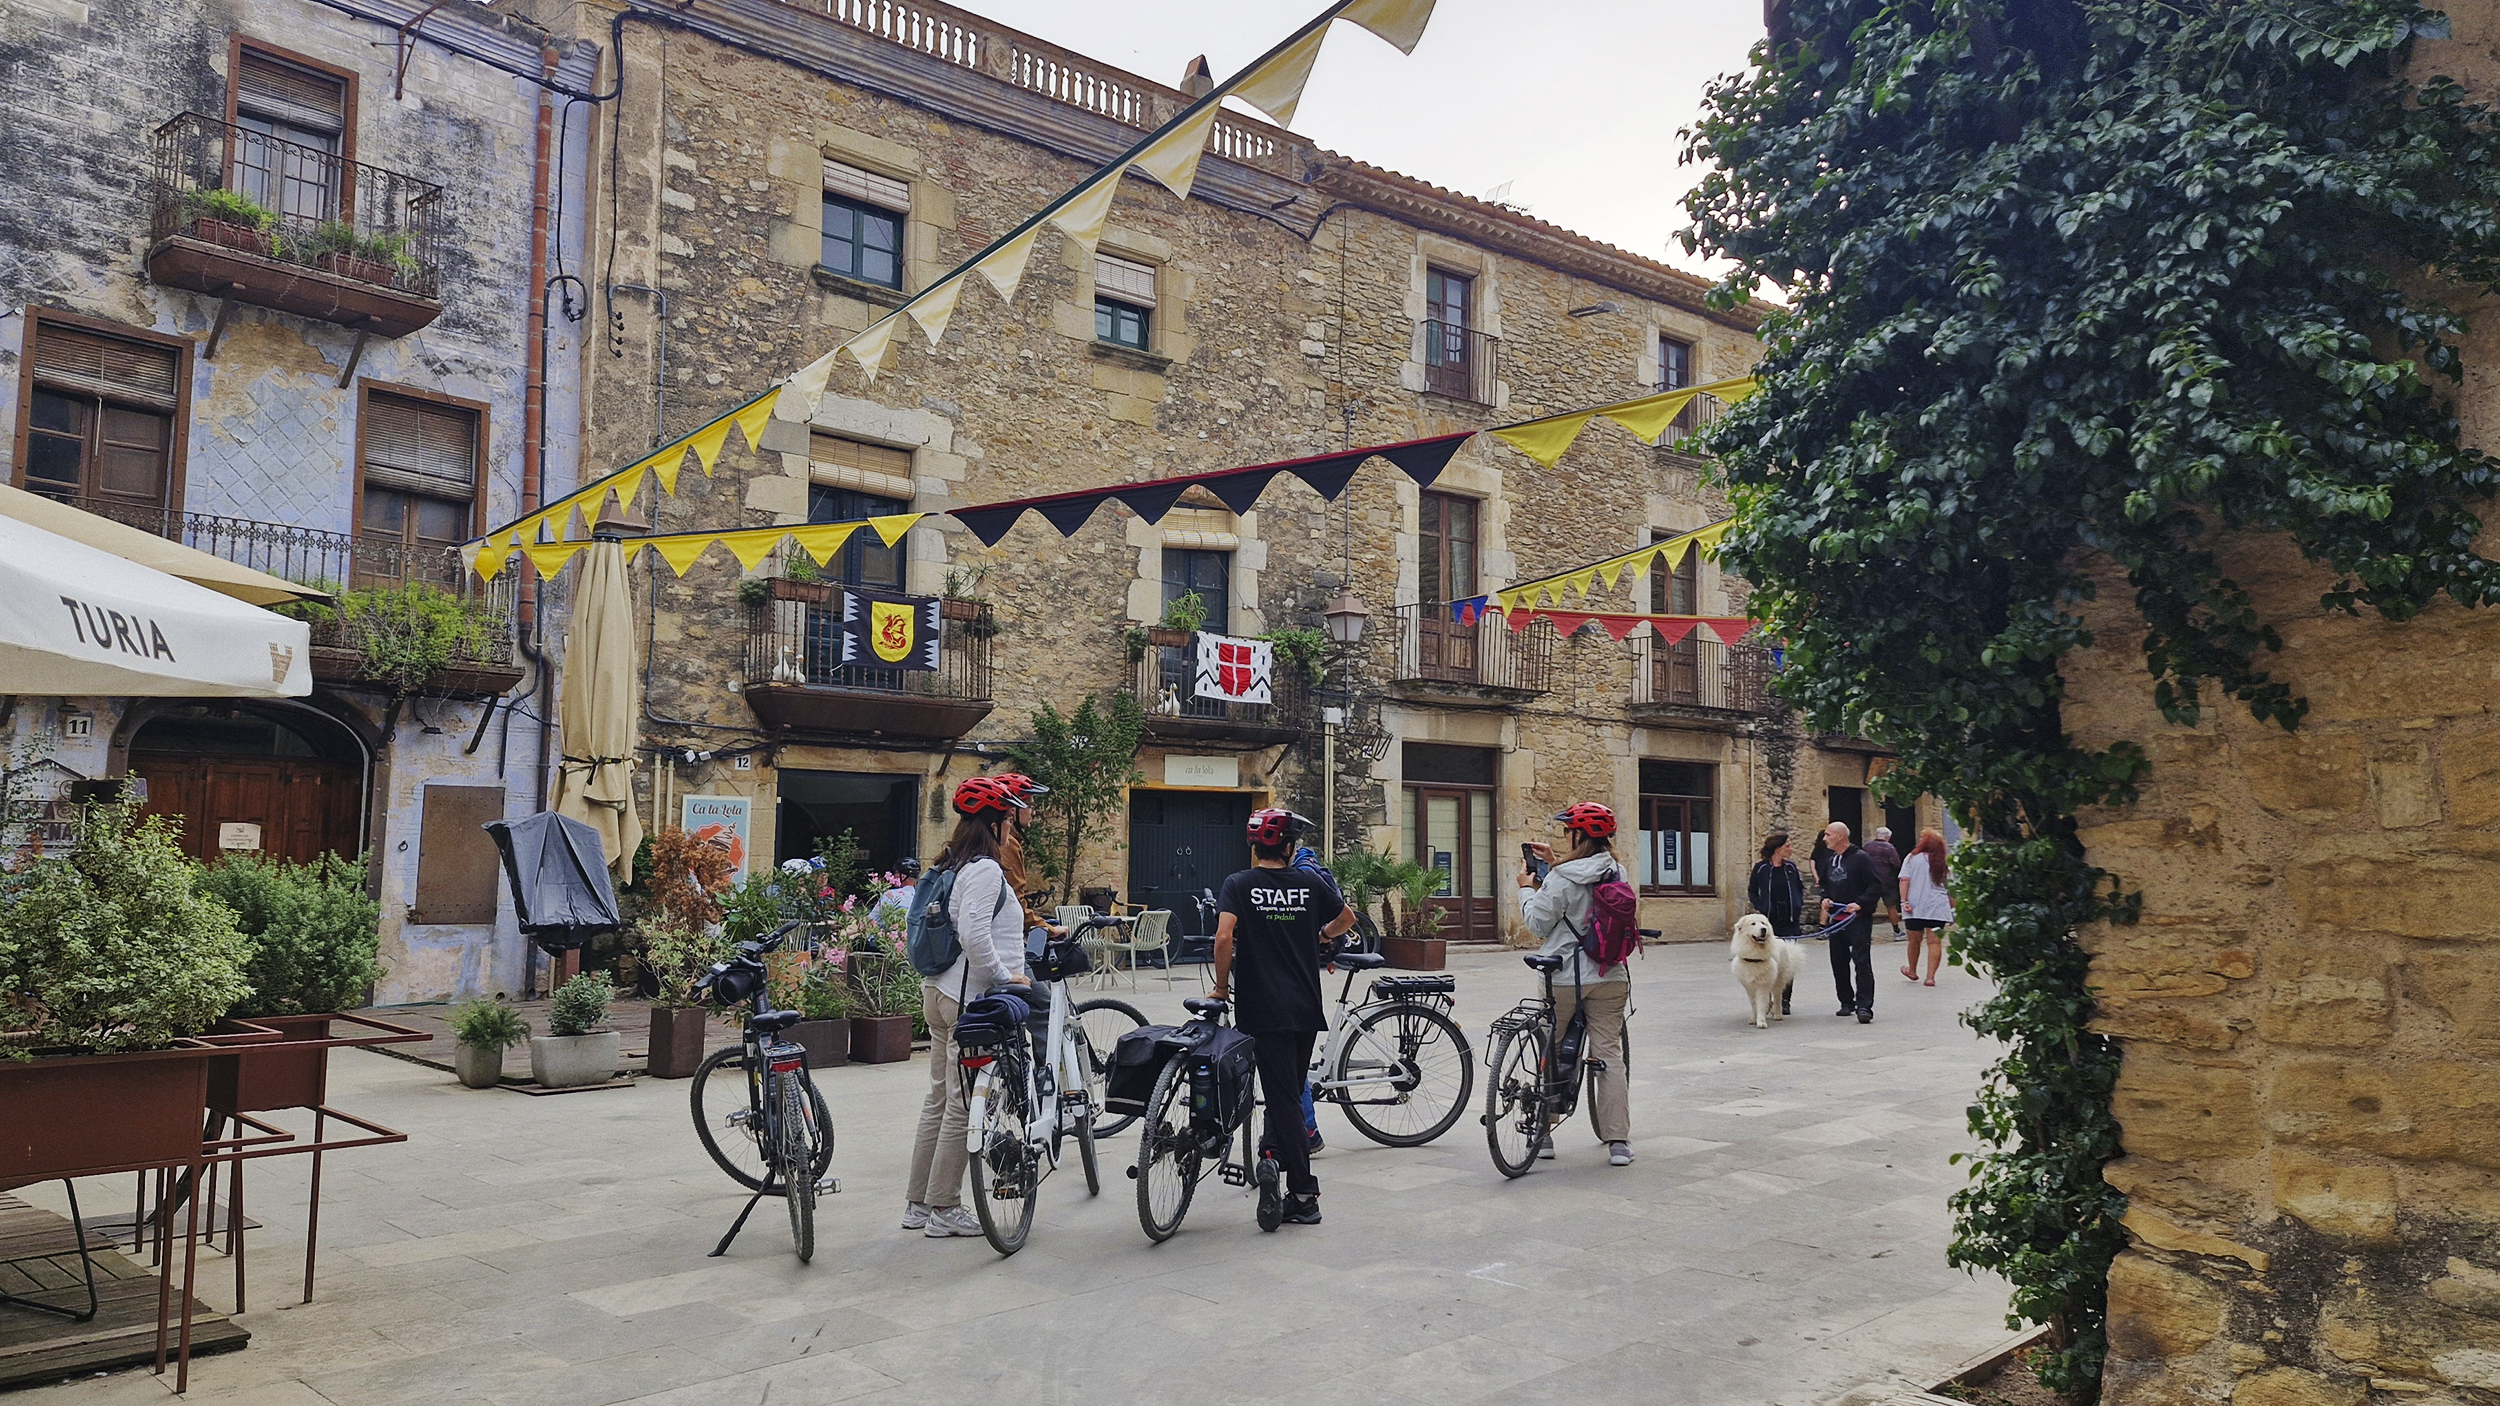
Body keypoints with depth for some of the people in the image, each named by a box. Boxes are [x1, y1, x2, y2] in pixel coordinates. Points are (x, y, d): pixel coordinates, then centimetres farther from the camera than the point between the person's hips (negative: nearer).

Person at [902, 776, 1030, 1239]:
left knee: (939, 1098, 15)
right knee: (963, 1102, -2)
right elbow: (974, 936, -25)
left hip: (939, 991, 10)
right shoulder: (985, 870, -15)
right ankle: (944, 1210, 4)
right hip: (971, 997, -10)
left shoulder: (949, 867, 14)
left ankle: (917, 1203, 21)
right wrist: (1007, 976, -15)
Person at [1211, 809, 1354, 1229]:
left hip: (1264, 1009, -3)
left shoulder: (1238, 885, -3)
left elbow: (1224, 937, -16)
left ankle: (1304, 1196, -5)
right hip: (1307, 1008, 3)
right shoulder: (1308, 883, 7)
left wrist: (1221, 987, -4)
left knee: (1283, 1100, -3)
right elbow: (1347, 917, 20)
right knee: (1289, 1095, 16)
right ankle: (1273, 1171, 16)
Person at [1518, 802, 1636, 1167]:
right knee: (1609, 1054, 6)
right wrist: (1554, 865, 19)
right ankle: (1618, 1141, 3)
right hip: (1610, 977, 4)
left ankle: (1542, 1133, 18)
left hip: (1564, 977, -4)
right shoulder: (1618, 873, 4)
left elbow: (1539, 923, -10)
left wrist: (1527, 888, 4)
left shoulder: (1562, 878, -15)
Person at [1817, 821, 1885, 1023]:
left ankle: (1864, 1006, -12)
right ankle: (1847, 1002, 22)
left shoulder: (1861, 858, -8)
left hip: (1859, 920, -8)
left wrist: (1860, 903, -21)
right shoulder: (1830, 862, 15)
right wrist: (1825, 899, 8)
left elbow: (1877, 885, -11)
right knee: (1839, 963, 11)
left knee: (1862, 962, -10)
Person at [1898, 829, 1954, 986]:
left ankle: (1912, 971, 33)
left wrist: (1904, 901, -11)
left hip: (1915, 907, 0)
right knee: (1934, 942, -1)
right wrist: (1953, 909, 14)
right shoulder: (1943, 862, 7)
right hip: (1937, 908, 0)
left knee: (1914, 940, 14)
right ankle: (1930, 977, -8)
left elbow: (1904, 880, -9)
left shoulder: (1912, 858, 2)